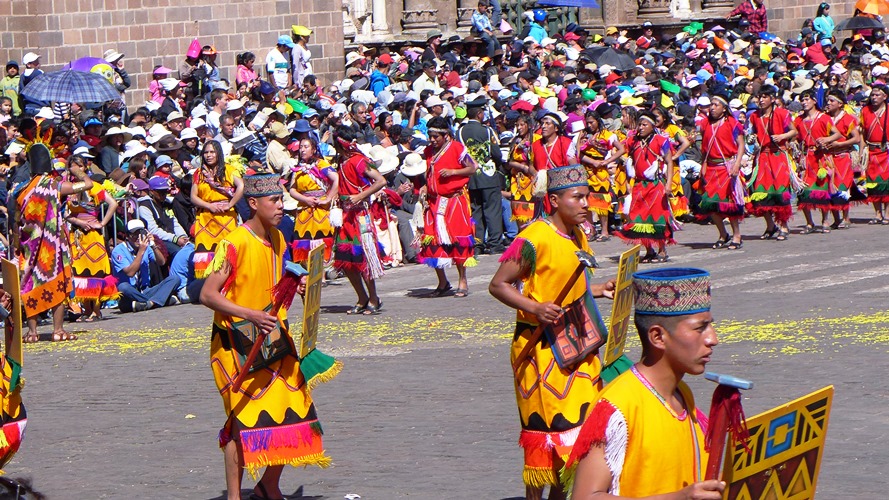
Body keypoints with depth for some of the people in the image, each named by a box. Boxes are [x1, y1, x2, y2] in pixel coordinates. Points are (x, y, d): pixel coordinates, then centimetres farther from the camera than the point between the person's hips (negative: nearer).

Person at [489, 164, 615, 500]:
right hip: (542, 346, -8)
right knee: (544, 423, -3)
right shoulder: (534, 239, -17)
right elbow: (498, 285, -16)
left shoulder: (578, 238, 10)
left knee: (578, 420, 10)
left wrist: (600, 291, 9)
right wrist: (535, 308, -27)